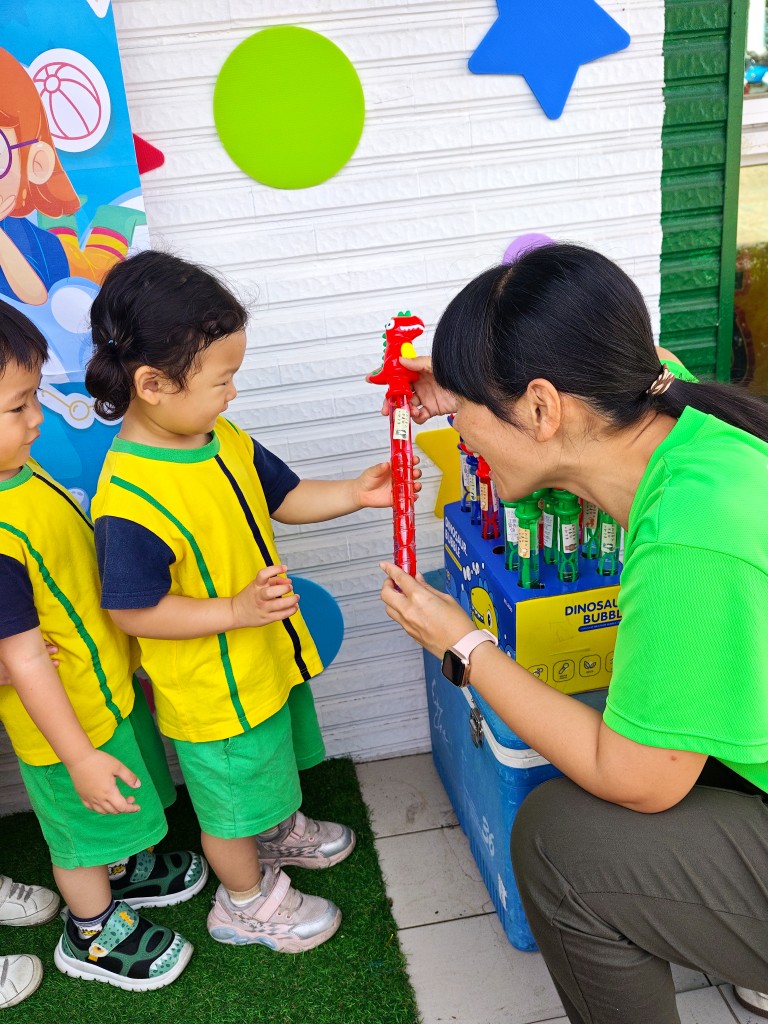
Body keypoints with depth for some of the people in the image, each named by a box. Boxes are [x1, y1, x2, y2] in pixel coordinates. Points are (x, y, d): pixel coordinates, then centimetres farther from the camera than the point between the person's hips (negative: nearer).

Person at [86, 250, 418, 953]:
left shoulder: (223, 439, -6)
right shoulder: (129, 500, -33)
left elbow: (283, 499, 7)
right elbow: (133, 610, -26)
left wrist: (355, 494, -7)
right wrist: (236, 610, -29)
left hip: (268, 656, 8)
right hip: (213, 689, -8)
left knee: (272, 763, 33)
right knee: (231, 803, 17)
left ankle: (280, 831, 62)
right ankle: (247, 901, 43)